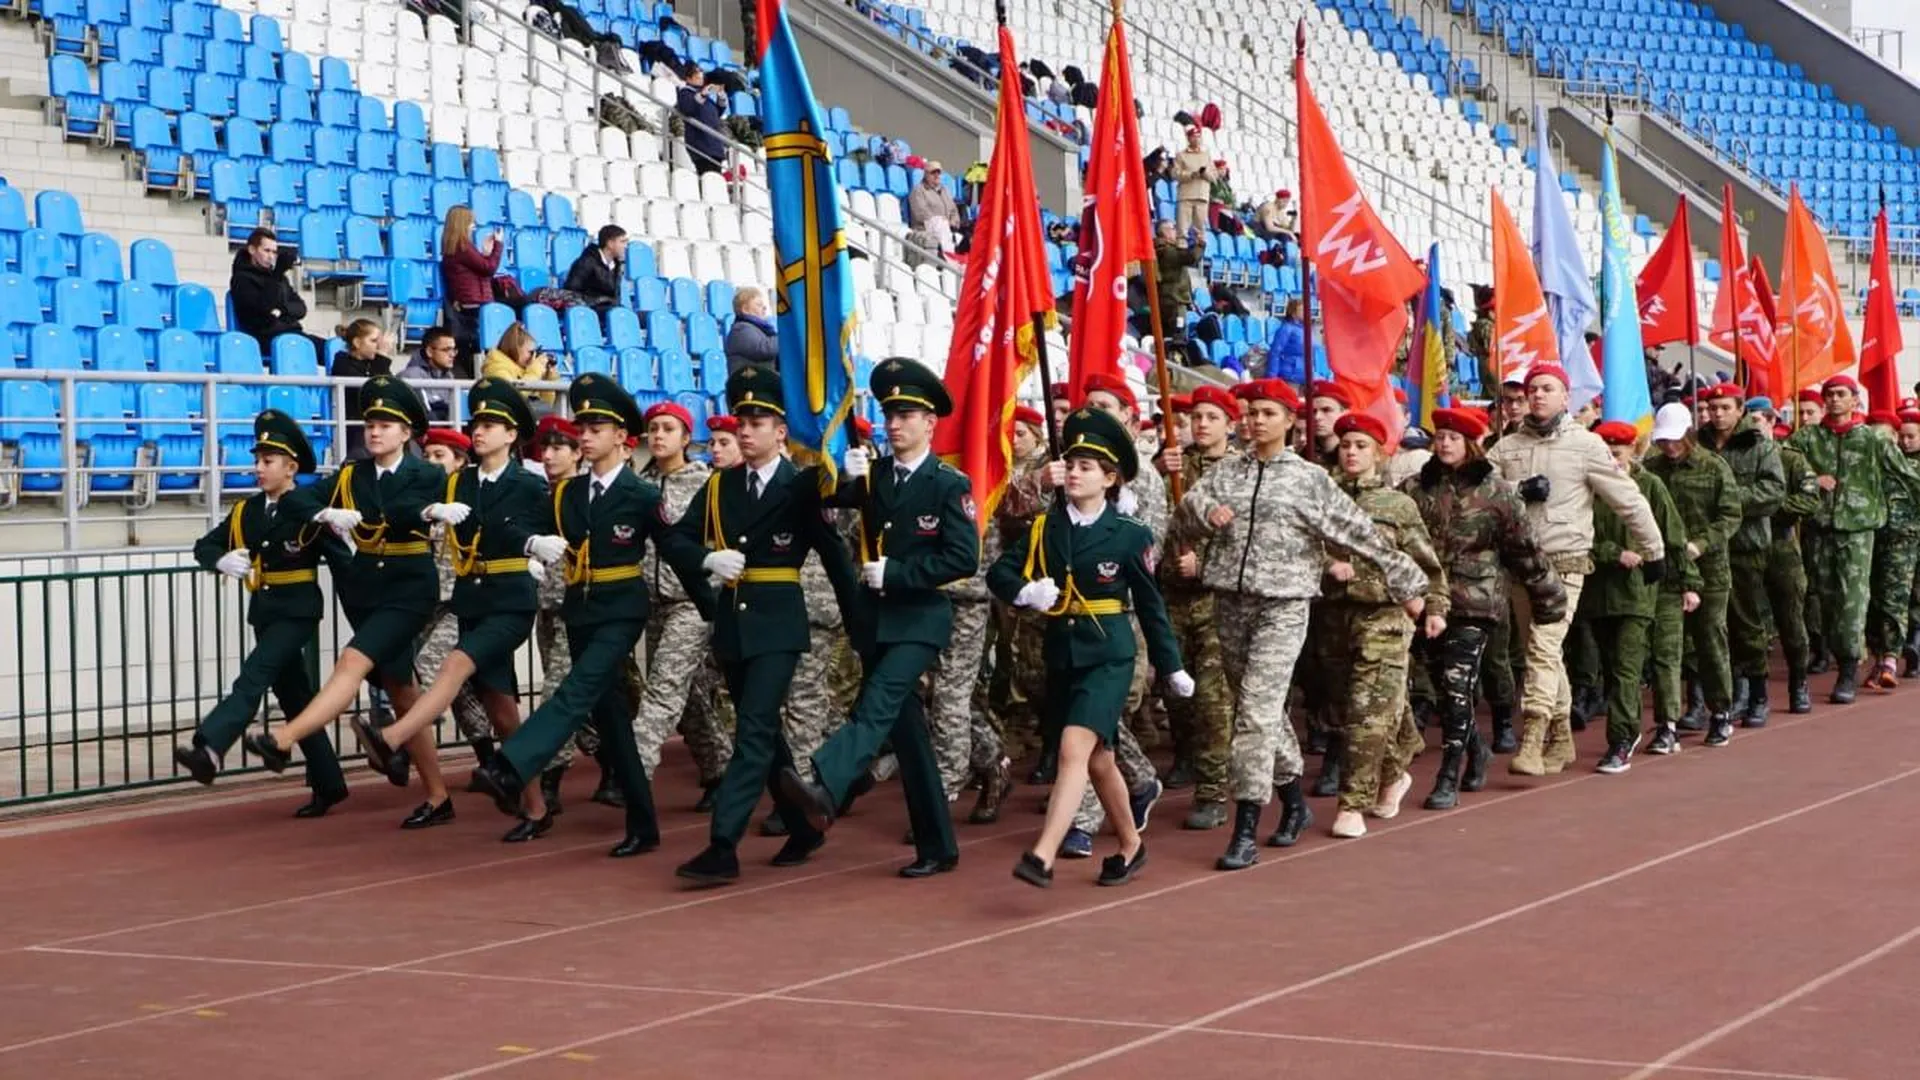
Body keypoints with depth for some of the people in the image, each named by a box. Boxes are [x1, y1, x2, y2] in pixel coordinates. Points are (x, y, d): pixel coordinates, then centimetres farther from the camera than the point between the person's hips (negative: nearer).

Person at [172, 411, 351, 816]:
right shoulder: (245, 511, 8)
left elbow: (343, 559, -10)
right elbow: (204, 547, 7)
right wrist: (222, 561, -12)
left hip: (298, 611, -7)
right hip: (263, 612, 7)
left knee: (253, 677, -24)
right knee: (293, 697, 11)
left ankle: (208, 749, -38)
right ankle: (328, 784, 19)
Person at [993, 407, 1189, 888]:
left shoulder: (1130, 535, -6)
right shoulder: (1044, 528, 4)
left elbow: (1150, 604, 0)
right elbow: (999, 572, 0)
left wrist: (1171, 667, 5)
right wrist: (1025, 592, -22)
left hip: (1108, 655, -5)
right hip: (1061, 655, 5)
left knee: (1075, 747, -21)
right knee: (1097, 760, 16)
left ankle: (1042, 857, -30)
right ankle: (1131, 847, 35)